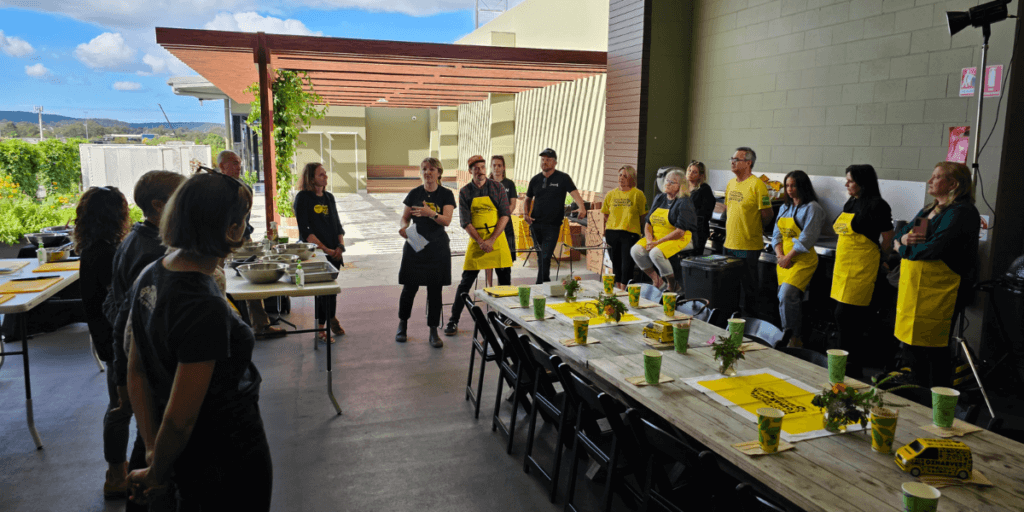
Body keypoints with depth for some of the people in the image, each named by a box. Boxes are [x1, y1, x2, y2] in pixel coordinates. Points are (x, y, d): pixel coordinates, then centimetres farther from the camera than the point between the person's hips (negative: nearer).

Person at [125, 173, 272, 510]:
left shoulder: (150, 276, -4)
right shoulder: (206, 309, -32)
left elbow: (136, 372, 2)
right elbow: (179, 419, -26)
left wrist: (153, 452, 4)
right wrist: (156, 475, -8)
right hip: (229, 461, -8)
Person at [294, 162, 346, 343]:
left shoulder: (329, 197, 12)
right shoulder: (303, 198, -7)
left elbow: (338, 225, 14)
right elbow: (305, 231, -13)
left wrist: (340, 246, -2)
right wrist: (325, 249, -16)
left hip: (333, 253, 5)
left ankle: (331, 318, 35)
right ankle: (321, 329, 7)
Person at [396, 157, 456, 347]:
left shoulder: (446, 194, 1)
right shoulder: (414, 194, 5)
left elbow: (447, 220, -11)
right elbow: (405, 217, 11)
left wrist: (431, 213, -29)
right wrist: (403, 227, -12)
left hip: (437, 247, -1)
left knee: (435, 290, 3)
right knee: (410, 287, 3)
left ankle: (433, 331, 12)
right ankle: (402, 324, 26)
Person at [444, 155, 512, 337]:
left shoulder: (497, 188, 1)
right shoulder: (465, 192, 0)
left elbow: (505, 215, -3)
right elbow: (465, 221, -3)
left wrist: (492, 240, -12)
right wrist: (480, 242, -14)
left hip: (497, 236, 1)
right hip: (476, 238, -1)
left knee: (505, 278, 6)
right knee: (467, 280, -1)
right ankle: (453, 320, 6)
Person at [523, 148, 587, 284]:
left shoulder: (563, 178, -2)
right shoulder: (535, 180, 11)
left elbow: (574, 193, -14)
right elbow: (528, 199, 21)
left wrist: (582, 208, -34)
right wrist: (526, 214, 3)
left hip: (552, 225, -4)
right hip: (535, 224, 5)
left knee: (545, 257, -11)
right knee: (540, 257, 13)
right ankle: (546, 283, 28)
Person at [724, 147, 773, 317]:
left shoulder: (757, 184, -13)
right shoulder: (730, 183, 10)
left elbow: (767, 215, -11)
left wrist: (756, 231, 3)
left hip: (749, 246, -7)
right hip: (730, 244, 7)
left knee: (747, 286, 1)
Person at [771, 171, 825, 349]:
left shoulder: (812, 208, -7)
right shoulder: (784, 208, 17)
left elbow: (806, 239, -13)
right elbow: (777, 234, 15)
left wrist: (788, 258, -12)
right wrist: (779, 254, -2)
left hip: (803, 260, -7)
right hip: (784, 259, 7)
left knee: (787, 295, -20)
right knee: (784, 297, 5)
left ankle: (795, 338, -10)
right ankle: (785, 336, 12)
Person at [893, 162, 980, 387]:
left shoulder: (962, 213, -11)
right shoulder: (929, 211, 18)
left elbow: (934, 248, -21)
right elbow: (898, 236, 20)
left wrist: (903, 248, -4)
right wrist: (904, 238, -5)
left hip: (938, 295, -9)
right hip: (914, 290, 9)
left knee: (935, 351, -2)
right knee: (910, 345, 13)